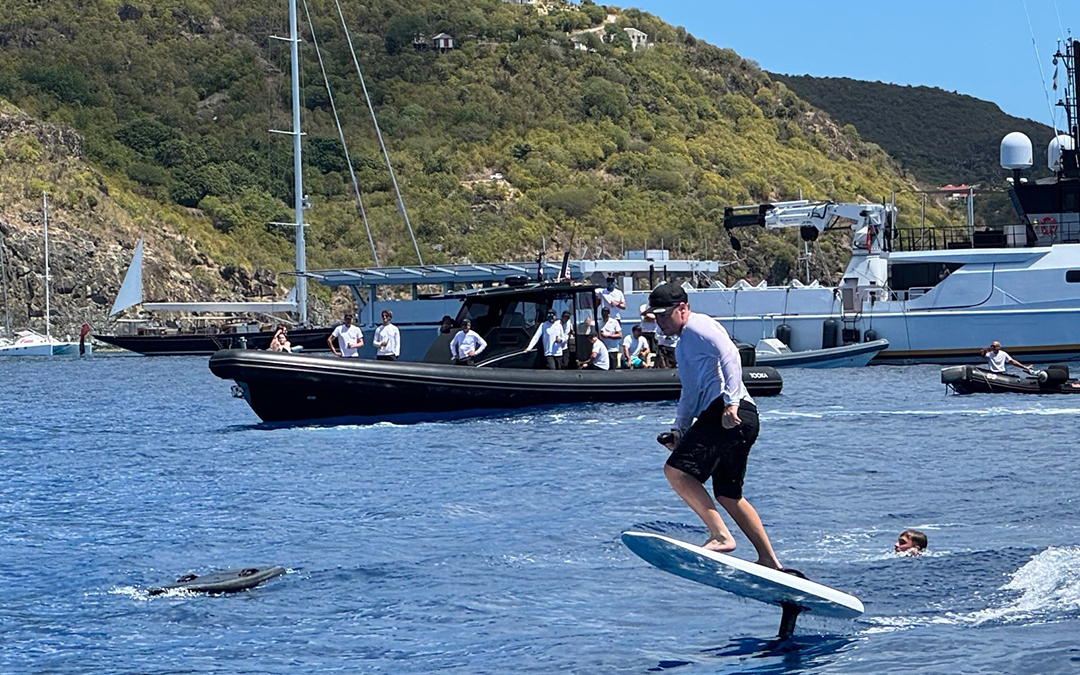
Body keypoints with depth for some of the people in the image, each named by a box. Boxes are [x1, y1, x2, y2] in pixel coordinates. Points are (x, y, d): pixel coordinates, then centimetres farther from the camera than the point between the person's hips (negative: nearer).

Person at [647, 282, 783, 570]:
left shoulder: (698, 327, -2)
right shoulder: (683, 343, 29)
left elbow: (730, 355, -18)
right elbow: (691, 392, 35)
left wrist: (730, 403, -26)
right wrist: (679, 429, 21)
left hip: (732, 414, -11)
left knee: (676, 470, -18)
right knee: (728, 495, 16)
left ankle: (721, 537, -22)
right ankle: (770, 561, 18)